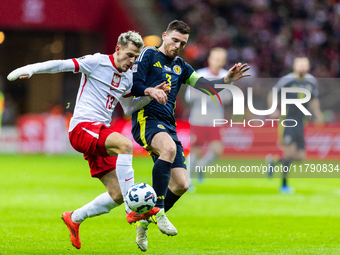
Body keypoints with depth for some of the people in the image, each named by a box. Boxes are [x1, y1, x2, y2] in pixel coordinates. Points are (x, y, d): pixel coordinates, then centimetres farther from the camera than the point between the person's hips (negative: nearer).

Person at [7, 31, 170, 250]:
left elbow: (129, 108, 27)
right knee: (125, 144, -35)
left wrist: (149, 94, 12)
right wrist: (29, 69, -18)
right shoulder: (96, 62, -5)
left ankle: (74, 218, 22)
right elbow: (62, 65, -7)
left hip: (100, 135, 8)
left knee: (117, 195, 0)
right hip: (83, 127, -8)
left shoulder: (128, 77, 17)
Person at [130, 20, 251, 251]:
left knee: (181, 184, -2)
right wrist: (151, 92, -27)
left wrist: (228, 79, -2)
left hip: (168, 126, 7)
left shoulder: (180, 67, 22)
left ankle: (145, 221, 18)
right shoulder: (148, 55, 4)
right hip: (146, 118, -7)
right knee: (169, 148, -39)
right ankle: (158, 211, -36)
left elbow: (207, 86, 16)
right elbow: (134, 86, -6)